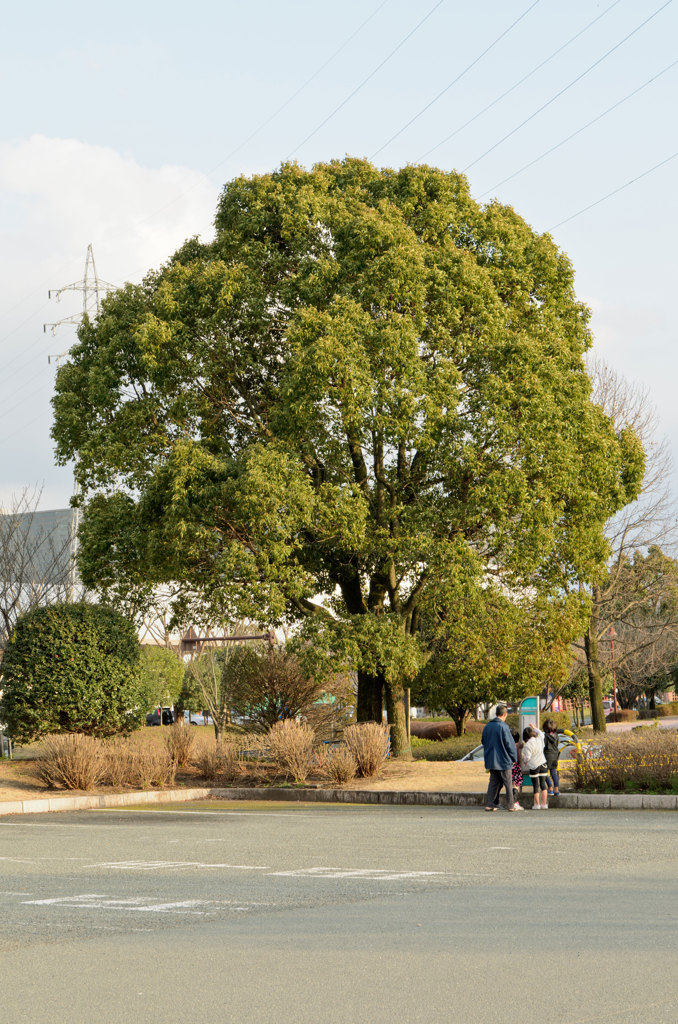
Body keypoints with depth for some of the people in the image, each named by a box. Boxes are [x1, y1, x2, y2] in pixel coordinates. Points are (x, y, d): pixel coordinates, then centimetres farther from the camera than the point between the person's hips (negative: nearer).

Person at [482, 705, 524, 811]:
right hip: (503, 761, -6)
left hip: (491, 761, 6)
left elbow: (483, 742, 15)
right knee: (508, 783, 3)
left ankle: (489, 804, 9)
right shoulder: (503, 727, -16)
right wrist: (514, 758, -2)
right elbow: (509, 744, -13)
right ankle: (511, 805, 5)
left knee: (493, 782, 12)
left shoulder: (487, 727, 6)